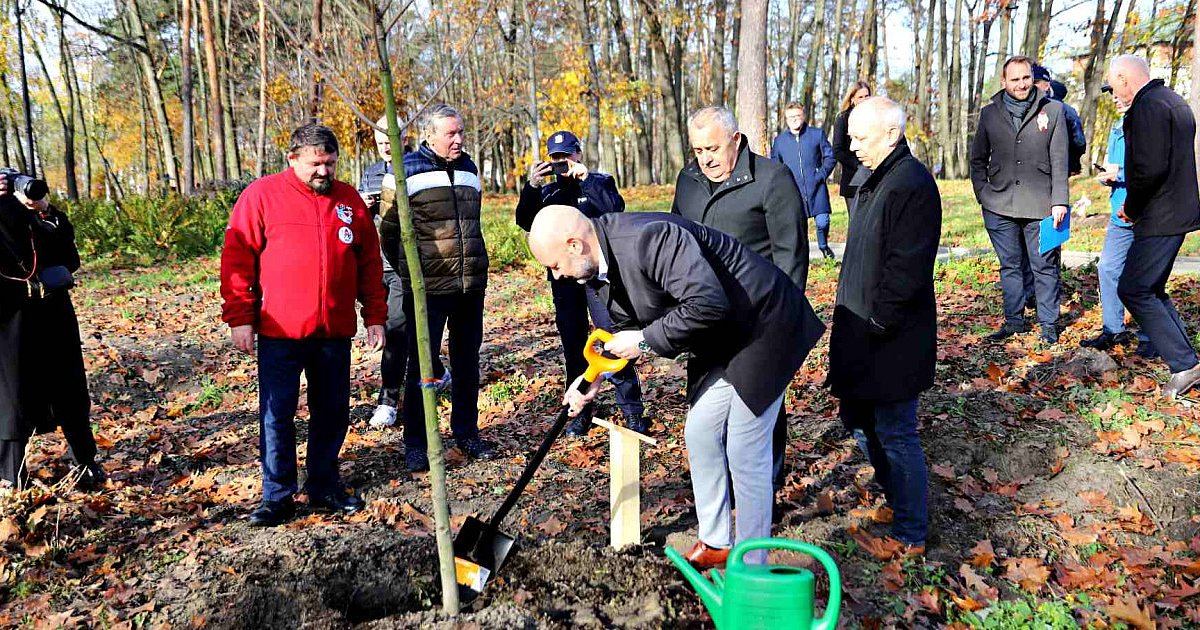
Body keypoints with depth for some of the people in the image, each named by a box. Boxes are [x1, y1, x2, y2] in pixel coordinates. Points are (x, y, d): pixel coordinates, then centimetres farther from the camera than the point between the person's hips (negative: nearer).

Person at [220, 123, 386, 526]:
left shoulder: (349, 199, 9)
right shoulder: (261, 196, -2)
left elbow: (369, 263, 13)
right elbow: (237, 258, -3)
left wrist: (375, 317, 10)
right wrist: (239, 317, -7)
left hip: (335, 331, 4)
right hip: (279, 331, -3)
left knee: (332, 412, 12)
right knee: (276, 415, 3)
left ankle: (324, 485, 27)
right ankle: (277, 496, 14)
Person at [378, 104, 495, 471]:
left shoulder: (468, 170, 11)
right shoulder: (407, 172, -7)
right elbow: (389, 231, 0)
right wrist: (408, 273, 7)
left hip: (471, 286, 6)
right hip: (427, 290, -5)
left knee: (467, 362, 13)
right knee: (422, 365, 3)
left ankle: (466, 434, 27)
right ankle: (415, 444, 15)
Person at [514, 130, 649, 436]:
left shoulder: (599, 182, 5)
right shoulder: (546, 190, 12)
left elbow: (616, 208, -14)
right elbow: (525, 222, -2)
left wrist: (586, 178, -19)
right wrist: (532, 187, -15)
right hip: (563, 276, 4)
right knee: (573, 344, 9)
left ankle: (633, 412, -1)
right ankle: (581, 412, 19)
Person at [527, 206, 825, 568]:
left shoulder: (648, 239, -31)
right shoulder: (601, 263, 0)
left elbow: (708, 303, -35)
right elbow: (627, 326, 15)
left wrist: (645, 341, -25)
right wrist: (595, 378, 8)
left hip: (761, 326, -9)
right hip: (721, 343, 10)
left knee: (745, 451, -3)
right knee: (700, 434, 14)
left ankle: (752, 568, 13)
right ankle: (715, 544, 30)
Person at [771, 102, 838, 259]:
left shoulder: (817, 134, 5)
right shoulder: (779, 140, 10)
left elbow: (830, 157, 8)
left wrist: (822, 174, -5)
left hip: (816, 188, -1)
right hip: (793, 190, 1)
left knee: (822, 222, -4)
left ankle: (823, 245, 25)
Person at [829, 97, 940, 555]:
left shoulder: (912, 184, -18)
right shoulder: (875, 181, 14)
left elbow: (907, 270, -23)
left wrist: (876, 324, -19)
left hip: (892, 342, -10)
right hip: (865, 335, 10)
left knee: (895, 434, 1)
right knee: (869, 426, 20)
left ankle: (911, 535, 15)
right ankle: (896, 506, 38)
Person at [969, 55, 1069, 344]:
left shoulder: (1053, 110, 1)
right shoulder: (990, 113, 7)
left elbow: (1059, 160, -1)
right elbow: (978, 158, 16)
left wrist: (1059, 201, -8)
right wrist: (983, 193, 4)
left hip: (1040, 206, -2)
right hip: (999, 206, 2)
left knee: (1045, 267, 3)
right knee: (1009, 266, 12)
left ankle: (1049, 324, 14)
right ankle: (1013, 320, 23)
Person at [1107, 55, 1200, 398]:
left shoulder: (1148, 106, -15)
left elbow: (1150, 168, -25)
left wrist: (1131, 209, -10)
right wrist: (1135, 206, 16)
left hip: (1160, 216, -10)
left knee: (1132, 290, -8)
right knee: (1151, 290, 16)